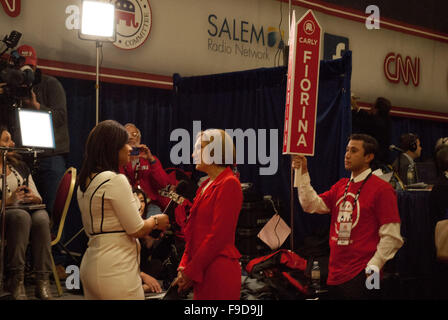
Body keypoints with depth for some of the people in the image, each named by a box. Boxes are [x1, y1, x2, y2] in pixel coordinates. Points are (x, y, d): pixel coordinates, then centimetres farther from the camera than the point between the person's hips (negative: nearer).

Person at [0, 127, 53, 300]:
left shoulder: (20, 166, 21)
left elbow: (39, 199, 19)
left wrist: (33, 198, -4)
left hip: (28, 210, 4)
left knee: (41, 217, -32)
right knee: (21, 216, -37)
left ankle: (42, 281, -37)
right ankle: (16, 279, -37)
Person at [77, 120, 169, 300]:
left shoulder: (85, 182, 12)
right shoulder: (115, 180, -14)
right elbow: (137, 230, -12)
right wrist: (156, 221, 9)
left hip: (90, 265, 9)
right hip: (115, 272, -9)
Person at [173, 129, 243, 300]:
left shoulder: (229, 184, -11)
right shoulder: (206, 185, 17)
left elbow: (218, 235, -16)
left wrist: (191, 272, -14)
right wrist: (185, 265, 6)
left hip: (218, 270, -8)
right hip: (202, 271, 8)